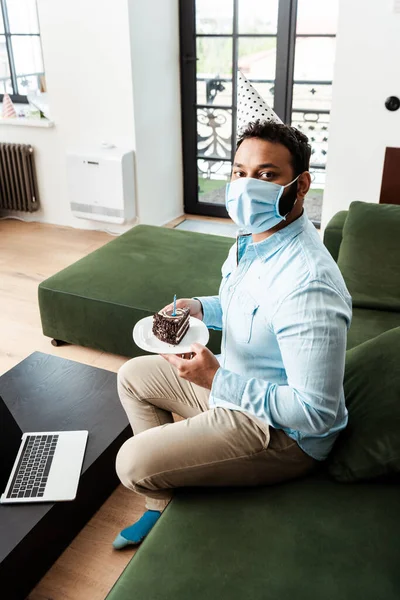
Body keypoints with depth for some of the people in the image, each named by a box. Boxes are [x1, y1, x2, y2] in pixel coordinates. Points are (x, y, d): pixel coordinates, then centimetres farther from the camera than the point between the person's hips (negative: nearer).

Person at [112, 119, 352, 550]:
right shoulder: (253, 239, -3)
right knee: (133, 375, 17)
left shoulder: (307, 283, -34)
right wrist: (199, 308, -3)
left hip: (283, 432, -9)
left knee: (133, 465, -16)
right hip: (234, 381, 10)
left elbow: (316, 412, -31)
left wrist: (216, 380, -30)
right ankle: (163, 507, 24)